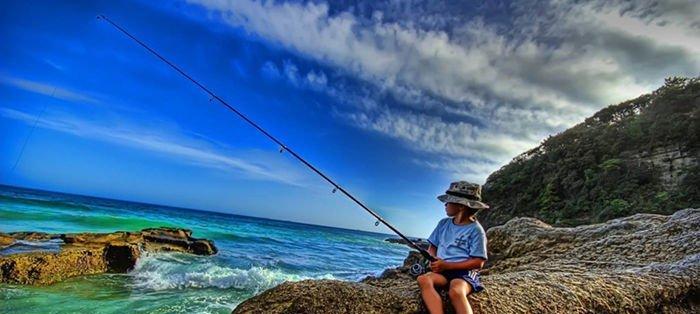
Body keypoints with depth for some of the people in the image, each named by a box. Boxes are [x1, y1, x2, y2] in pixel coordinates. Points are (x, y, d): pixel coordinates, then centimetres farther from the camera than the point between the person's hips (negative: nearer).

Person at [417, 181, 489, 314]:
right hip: (442, 270, 5)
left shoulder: (475, 230, -5)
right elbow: (432, 247, 18)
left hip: (465, 271, -4)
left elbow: (478, 262, -8)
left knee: (456, 292, -39)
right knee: (423, 279, -29)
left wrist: (446, 265, -14)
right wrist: (433, 261, -6)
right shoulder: (443, 224, 11)